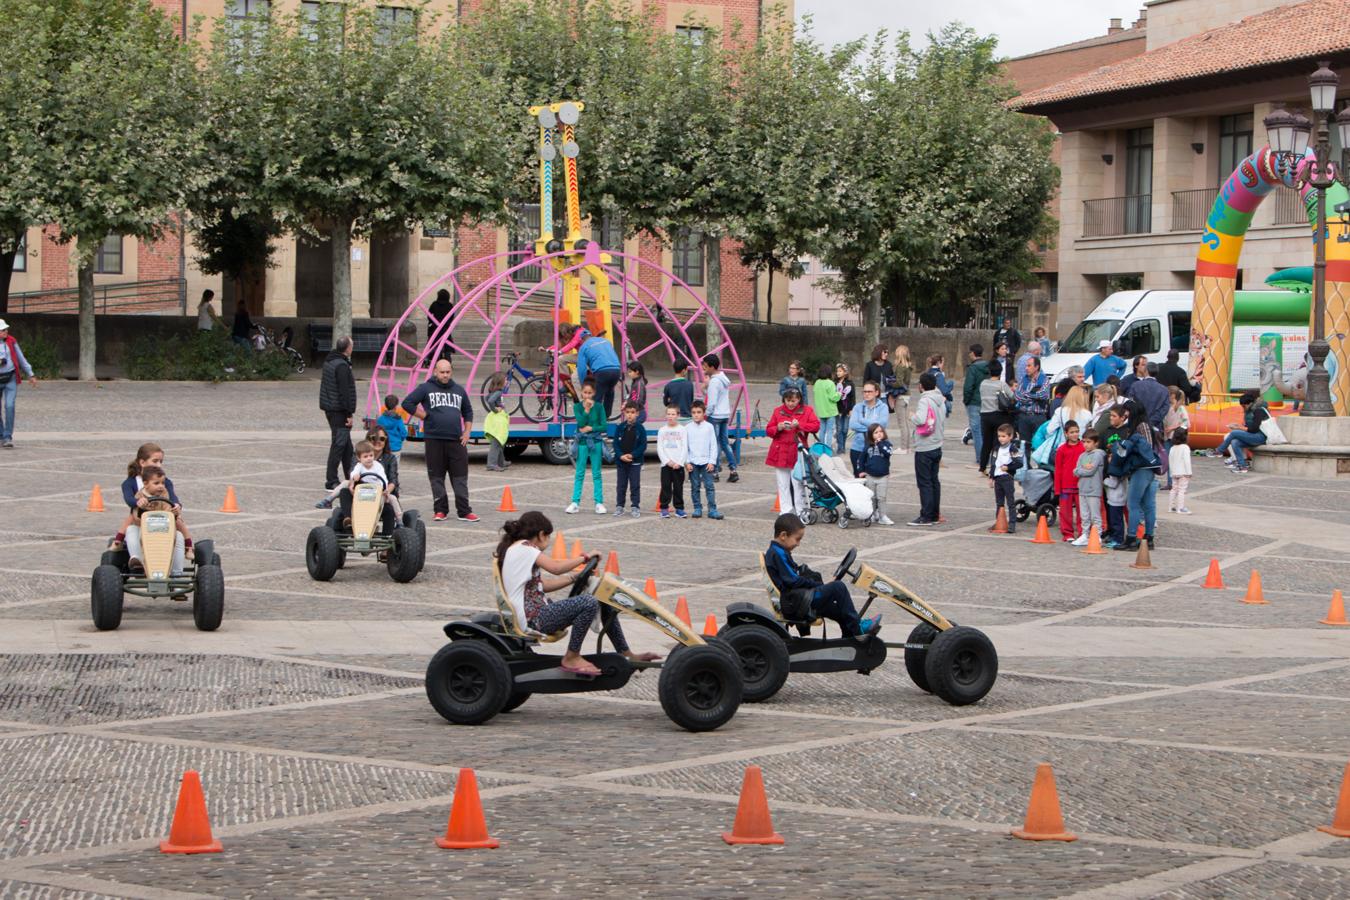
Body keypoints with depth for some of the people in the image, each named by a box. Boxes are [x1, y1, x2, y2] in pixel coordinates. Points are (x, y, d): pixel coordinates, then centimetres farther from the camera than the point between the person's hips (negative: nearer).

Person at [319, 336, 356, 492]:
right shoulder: (342, 366, -18)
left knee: (346, 444, 17)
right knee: (339, 444, -6)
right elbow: (344, 391, -21)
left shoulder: (329, 362, 13)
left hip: (329, 407, 10)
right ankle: (331, 481, -5)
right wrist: (349, 414, -19)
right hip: (339, 410, -10)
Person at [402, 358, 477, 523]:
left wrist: (467, 432, 13)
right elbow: (407, 403, -2)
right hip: (434, 440, -3)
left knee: (460, 476, 0)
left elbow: (468, 412, 25)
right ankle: (440, 510, 10)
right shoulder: (426, 388, 3)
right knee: (437, 477, 2)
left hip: (456, 440, 3)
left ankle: (464, 511, 2)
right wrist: (423, 416, -4)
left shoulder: (458, 390, 16)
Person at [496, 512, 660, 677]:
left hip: (535, 613, 11)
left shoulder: (515, 549, 20)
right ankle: (571, 658, -15)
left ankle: (627, 655, 14)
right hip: (534, 619, -11)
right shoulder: (523, 547, -11)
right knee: (589, 602, -29)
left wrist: (575, 577, 14)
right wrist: (584, 558, -9)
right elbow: (556, 567, -23)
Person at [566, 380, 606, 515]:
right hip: (582, 442, 0)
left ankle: (599, 503, 7)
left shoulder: (598, 407, 0)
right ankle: (575, 503, 5)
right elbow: (581, 422, -15)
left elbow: (603, 427, -3)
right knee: (579, 474, 3)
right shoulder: (577, 406, 0)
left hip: (596, 442, 0)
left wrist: (590, 428, -13)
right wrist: (586, 409, -22)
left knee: (596, 474, 5)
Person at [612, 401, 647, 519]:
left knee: (635, 485, 0)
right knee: (621, 485, 9)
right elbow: (616, 444, 1)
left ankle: (635, 507, 6)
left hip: (635, 462, -2)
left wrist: (632, 455, -15)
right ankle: (619, 506, 18)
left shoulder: (640, 428, -4)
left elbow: (643, 445, -5)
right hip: (621, 461, 2)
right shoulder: (620, 428, 1)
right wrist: (621, 456, -14)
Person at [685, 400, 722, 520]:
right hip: (692, 462, 1)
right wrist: (687, 462, -2)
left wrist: (712, 462, -4)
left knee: (709, 486, -5)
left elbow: (713, 445, 3)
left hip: (706, 462, -1)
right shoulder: (688, 428, 3)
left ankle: (712, 510, -4)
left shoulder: (709, 427, 2)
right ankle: (697, 509, 12)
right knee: (695, 487, 5)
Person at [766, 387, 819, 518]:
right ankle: (786, 511, 6)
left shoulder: (806, 411, 6)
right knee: (783, 484, 2)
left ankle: (801, 511, 2)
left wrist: (799, 425, -17)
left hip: (798, 453, -2)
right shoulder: (778, 411, 10)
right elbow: (768, 430, 9)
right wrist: (778, 428, -12)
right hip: (780, 453, 2)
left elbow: (816, 425, -6)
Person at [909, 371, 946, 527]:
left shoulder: (925, 400, -16)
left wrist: (912, 416, -12)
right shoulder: (941, 401, 10)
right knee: (934, 480, 13)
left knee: (924, 482, -4)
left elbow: (920, 419, -31)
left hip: (924, 449, -8)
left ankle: (926, 516, -3)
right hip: (937, 446, 8)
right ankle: (935, 514, 17)